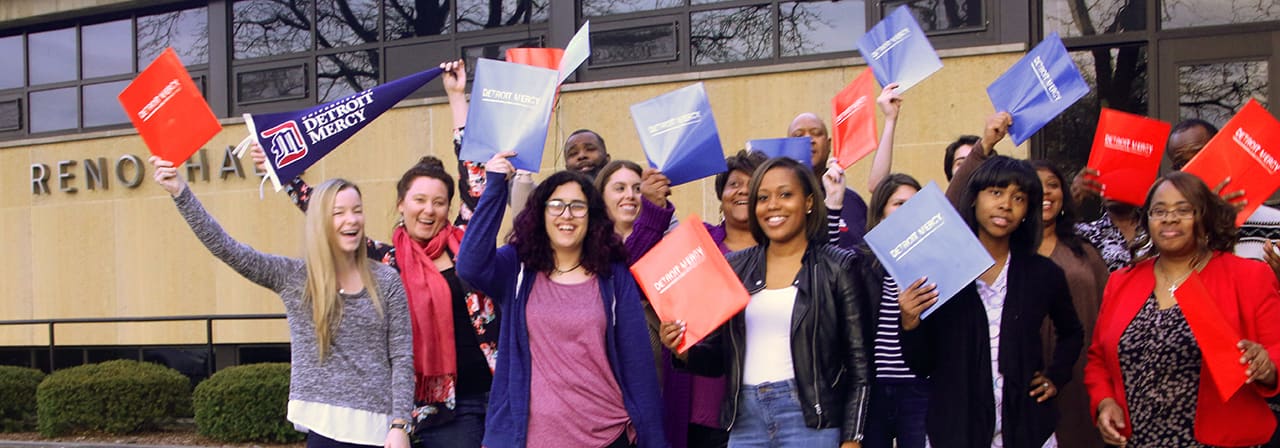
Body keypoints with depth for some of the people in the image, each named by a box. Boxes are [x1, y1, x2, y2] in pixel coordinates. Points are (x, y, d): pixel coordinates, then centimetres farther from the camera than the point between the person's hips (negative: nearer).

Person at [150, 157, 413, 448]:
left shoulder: (386, 281, 3)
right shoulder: (292, 277, 4)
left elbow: (402, 357, 0)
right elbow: (225, 248, -2)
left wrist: (399, 424, -8)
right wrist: (180, 192, -9)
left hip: (377, 424, 0)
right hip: (325, 423, 0)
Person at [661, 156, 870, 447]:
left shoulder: (837, 267, 0)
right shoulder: (735, 267, 10)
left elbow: (858, 363, -2)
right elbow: (718, 358, 13)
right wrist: (684, 351, -8)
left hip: (808, 418, -4)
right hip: (745, 417, 4)